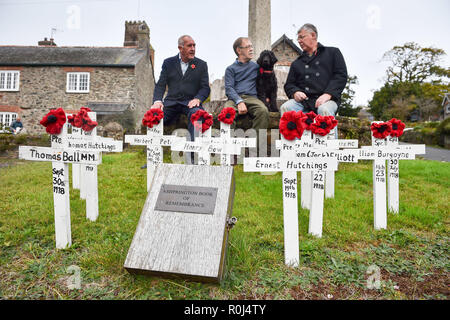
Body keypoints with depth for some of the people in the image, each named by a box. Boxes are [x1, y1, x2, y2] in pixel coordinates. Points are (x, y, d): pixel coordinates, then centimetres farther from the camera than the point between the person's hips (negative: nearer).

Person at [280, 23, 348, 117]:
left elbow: (341, 75, 6)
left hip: (326, 98, -2)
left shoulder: (332, 52, 19)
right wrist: (295, 92, -5)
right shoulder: (296, 63, 28)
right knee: (285, 108, -29)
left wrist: (328, 94, -12)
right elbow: (289, 84, 21)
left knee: (324, 110, -38)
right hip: (303, 100, 3)